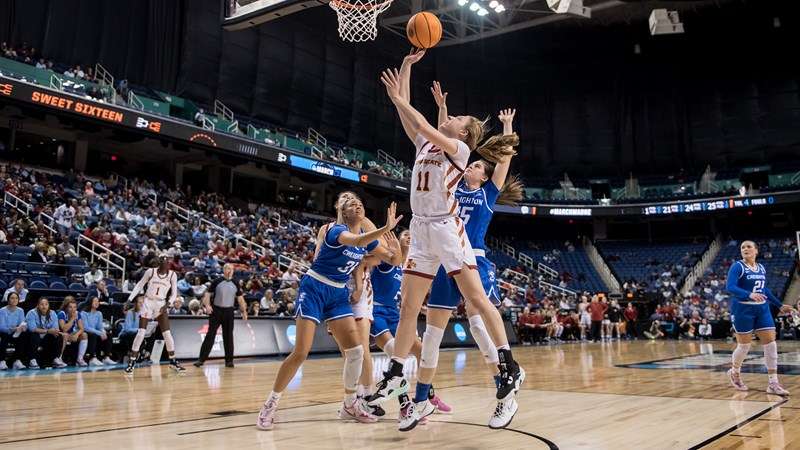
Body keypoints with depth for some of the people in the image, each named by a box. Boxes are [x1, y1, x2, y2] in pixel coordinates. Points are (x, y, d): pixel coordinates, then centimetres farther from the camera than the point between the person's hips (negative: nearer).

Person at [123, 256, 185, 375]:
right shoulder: (151, 271, -6)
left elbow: (174, 293, 1)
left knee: (167, 334, -2)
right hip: (148, 303, -1)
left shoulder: (172, 275, -3)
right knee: (141, 333, -8)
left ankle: (173, 361, 12)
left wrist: (168, 304, -15)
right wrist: (129, 300, -2)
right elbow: (139, 285, 3)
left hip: (161, 304, 2)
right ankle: (131, 362, 0)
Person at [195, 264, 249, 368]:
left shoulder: (235, 284, 7)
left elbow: (240, 298, 12)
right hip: (216, 310, -3)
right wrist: (207, 305, -16)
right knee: (210, 335, -5)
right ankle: (201, 359, -1)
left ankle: (229, 360, 11)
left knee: (228, 336, 4)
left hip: (229, 311, 3)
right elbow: (207, 294, 0)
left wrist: (244, 311, 7)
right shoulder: (217, 282, -2)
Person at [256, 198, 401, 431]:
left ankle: (350, 405, 14)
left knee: (356, 350, -4)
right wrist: (386, 228, -51)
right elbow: (356, 241, -39)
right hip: (314, 289, -6)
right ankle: (270, 404, 4)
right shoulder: (337, 230, -16)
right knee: (300, 353, -13)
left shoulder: (367, 236, 5)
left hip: (338, 294, 7)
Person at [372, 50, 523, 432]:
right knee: (408, 308, 6)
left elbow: (426, 127, -15)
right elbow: (408, 114, 16)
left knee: (476, 298, -9)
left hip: (446, 229, -6)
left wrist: (398, 98, -9)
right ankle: (395, 375, 13)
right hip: (421, 231, 7)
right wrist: (407, 66, 17)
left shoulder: (459, 149, 0)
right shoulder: (425, 145, 18)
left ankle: (510, 367, -4)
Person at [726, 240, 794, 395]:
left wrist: (780, 305, 20)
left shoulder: (761, 268, 9)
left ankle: (773, 384, 3)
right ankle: (734, 373, 29)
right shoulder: (737, 266, -10)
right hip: (742, 309, -6)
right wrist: (749, 295, -36)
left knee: (770, 344, -2)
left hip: (762, 309, 6)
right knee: (744, 346, 2)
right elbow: (729, 287, -22)